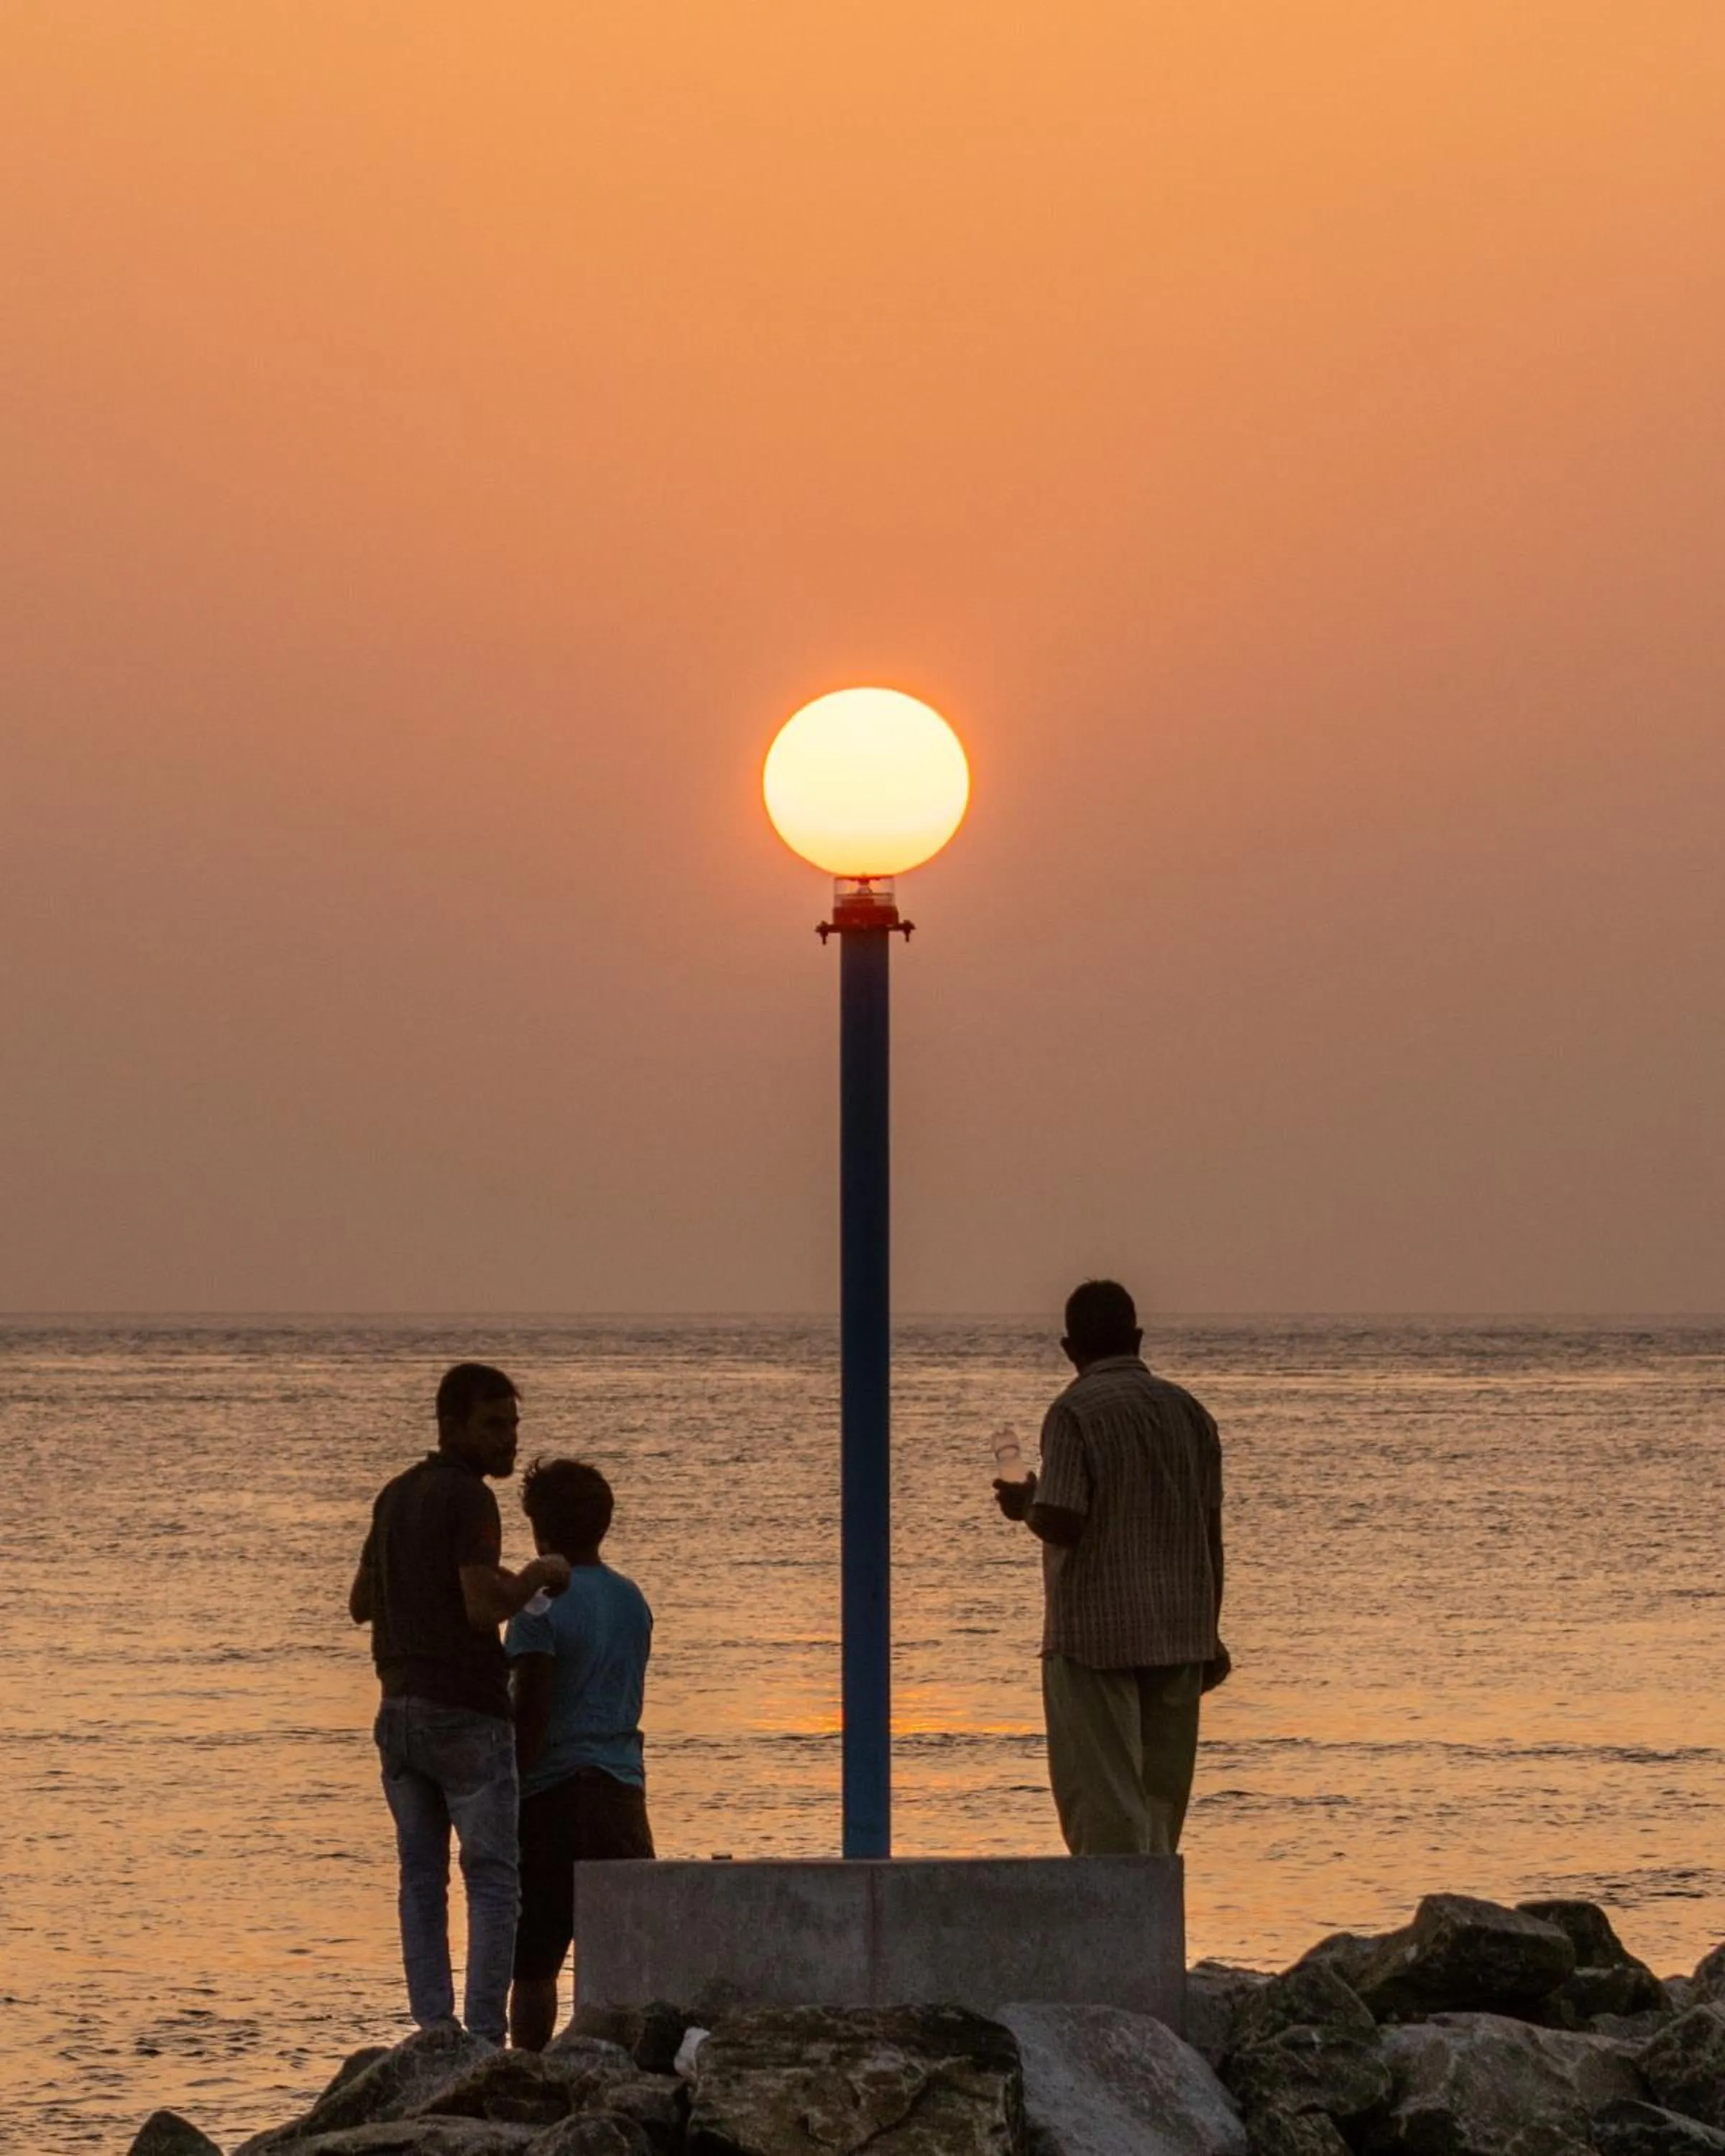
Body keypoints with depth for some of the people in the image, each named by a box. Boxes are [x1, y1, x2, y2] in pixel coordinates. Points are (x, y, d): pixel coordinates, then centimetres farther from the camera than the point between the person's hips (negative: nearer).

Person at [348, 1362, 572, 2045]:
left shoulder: (395, 1497, 13)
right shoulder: (467, 1498, -13)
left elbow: (361, 1604, 21)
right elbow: (484, 1608, -22)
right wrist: (536, 1575, -5)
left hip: (400, 1708, 8)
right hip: (465, 1712, -7)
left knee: (421, 1876, 8)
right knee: (492, 1880, -3)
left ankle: (432, 2029, 3)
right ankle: (484, 2039, -8)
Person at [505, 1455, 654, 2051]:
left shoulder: (542, 1606, -11)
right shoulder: (632, 1601, 11)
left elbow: (530, 1713, -14)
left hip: (555, 1792, -6)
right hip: (624, 1791, 6)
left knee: (532, 1962, 0)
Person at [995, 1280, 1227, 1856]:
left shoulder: (1076, 1413, -10)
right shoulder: (1187, 1412, 9)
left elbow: (1060, 1523, -18)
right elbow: (1210, 1534, 11)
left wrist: (1025, 1505, 4)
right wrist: (1209, 1635, 18)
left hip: (1096, 1635, -6)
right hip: (1179, 1635, 6)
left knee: (1102, 1800, -5)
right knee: (1160, 1798, 12)